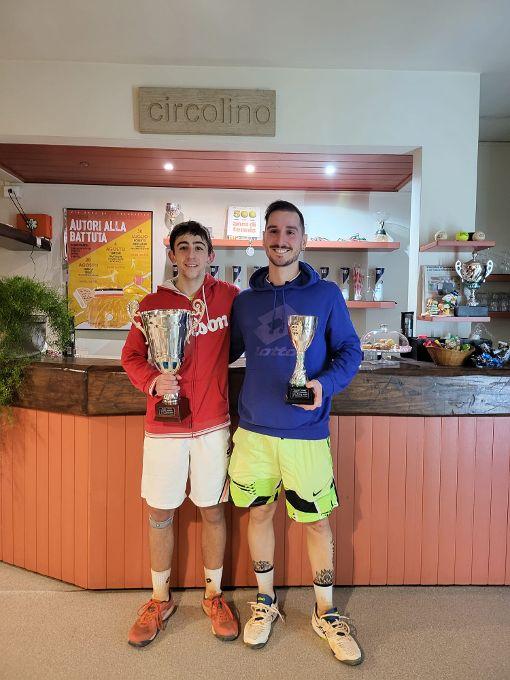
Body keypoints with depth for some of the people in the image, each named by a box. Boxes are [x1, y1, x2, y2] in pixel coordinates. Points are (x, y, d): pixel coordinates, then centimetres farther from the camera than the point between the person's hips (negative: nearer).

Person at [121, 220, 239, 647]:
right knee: (160, 514, 11)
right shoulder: (153, 304, 0)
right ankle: (160, 599, 34)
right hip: (164, 424, 1)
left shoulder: (228, 295, 2)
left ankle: (214, 595, 34)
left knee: (213, 511, 11)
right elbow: (132, 355, 3)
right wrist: (152, 380, -16)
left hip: (212, 423, 0)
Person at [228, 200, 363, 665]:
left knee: (316, 520, 10)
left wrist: (324, 384, -19)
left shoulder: (326, 295, -1)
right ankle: (265, 602, 38)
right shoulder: (245, 300, 5)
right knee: (259, 513, 14)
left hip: (306, 433, -2)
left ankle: (326, 612, 35)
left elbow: (350, 351, -1)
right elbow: (227, 352, 14)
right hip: (254, 430, 2)